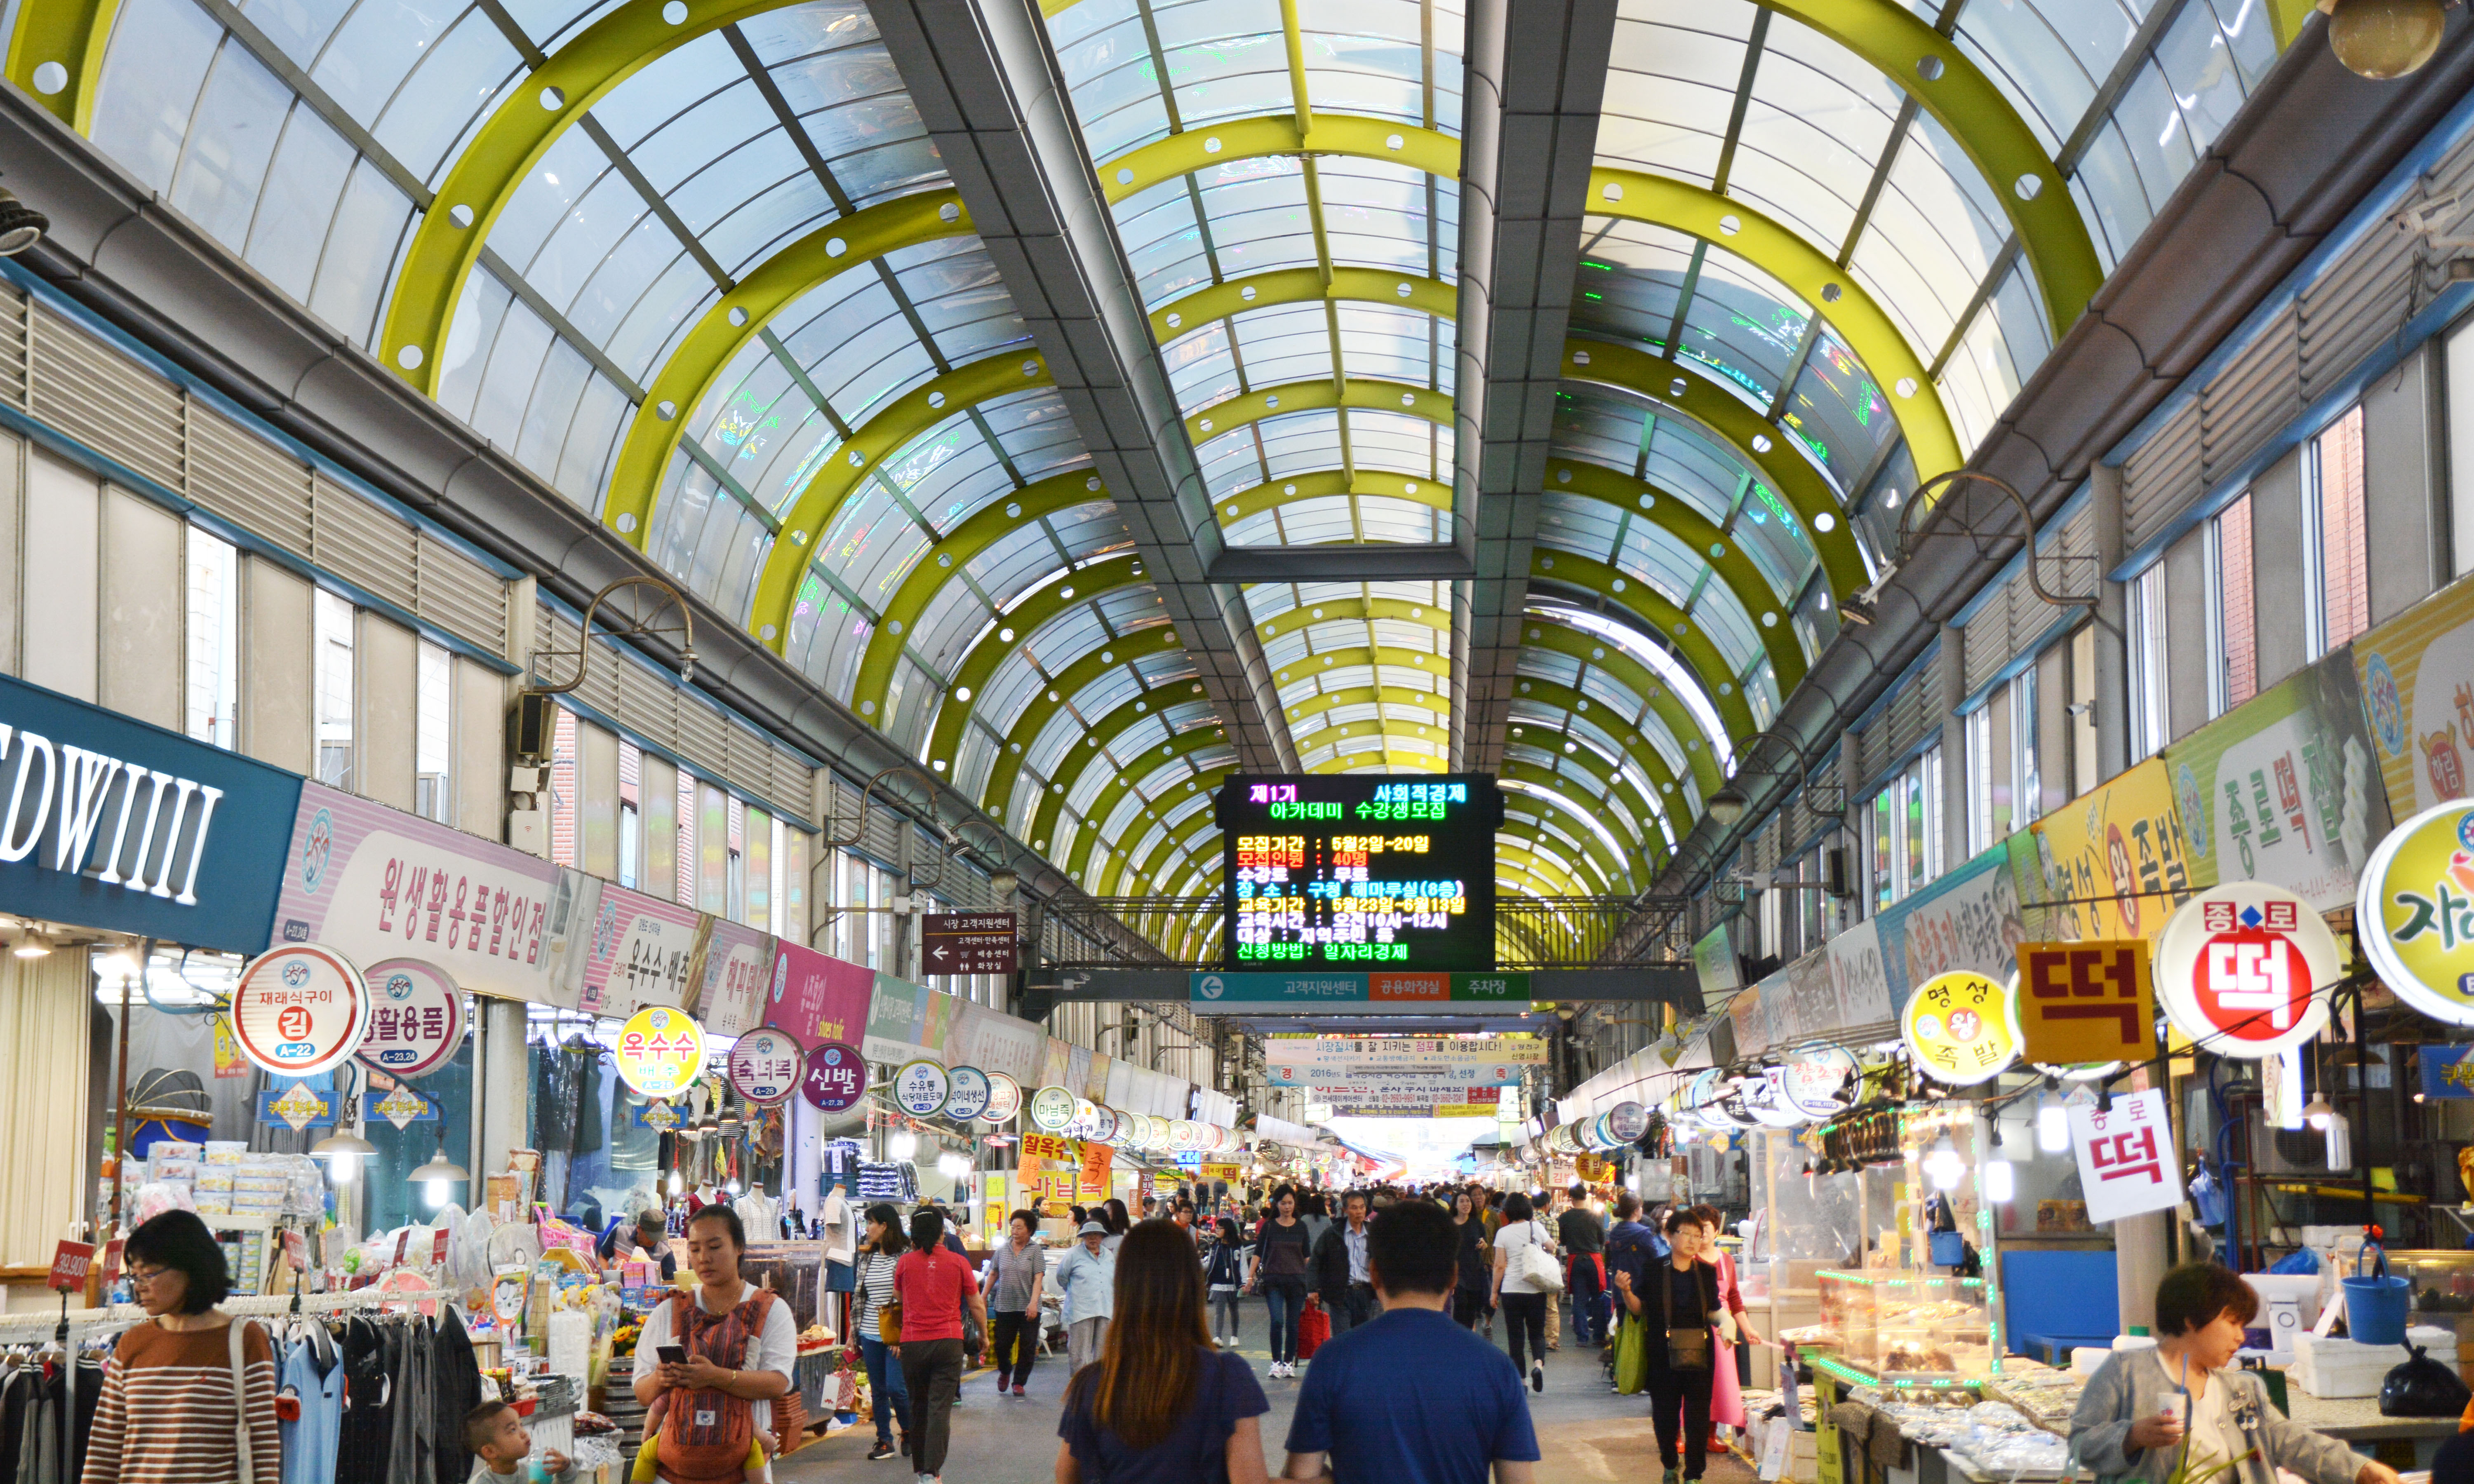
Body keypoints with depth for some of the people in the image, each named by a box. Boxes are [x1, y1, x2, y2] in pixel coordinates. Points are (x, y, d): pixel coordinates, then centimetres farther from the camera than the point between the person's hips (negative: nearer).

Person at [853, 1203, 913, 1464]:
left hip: (896, 1334, -6)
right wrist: (855, 1329, 13)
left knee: (896, 1387, -7)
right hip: (870, 1334, 6)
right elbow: (860, 1295, 16)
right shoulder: (867, 1256, 11)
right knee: (877, 1390, 9)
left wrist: (903, 1334, -14)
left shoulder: (906, 1255, -8)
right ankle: (884, 1440, 17)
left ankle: (909, 1432, 16)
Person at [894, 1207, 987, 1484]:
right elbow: (977, 1307, 8)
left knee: (918, 1407, 15)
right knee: (940, 1408, -4)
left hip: (913, 1344, 2)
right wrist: (984, 1334, 25)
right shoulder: (958, 1263, 1)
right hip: (949, 1342, -2)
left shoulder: (905, 1262, 3)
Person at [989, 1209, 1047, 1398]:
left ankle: (1019, 1382, 14)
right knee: (1002, 1344, 5)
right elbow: (994, 1274, 16)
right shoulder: (1003, 1249, 8)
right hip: (1005, 1306, 2)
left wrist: (1033, 1303, -20)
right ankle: (1005, 1372, 34)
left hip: (1028, 1308, -2)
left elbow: (1038, 1278, -9)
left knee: (1027, 1347, -1)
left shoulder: (1035, 1251, -2)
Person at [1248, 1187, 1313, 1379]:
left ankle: (1289, 1362, 13)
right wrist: (1250, 1276, -3)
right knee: (1277, 1321, -13)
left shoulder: (1301, 1226, 9)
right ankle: (1276, 1363, -6)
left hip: (1297, 1280, 2)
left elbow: (1307, 1255, 14)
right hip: (1274, 1280, -2)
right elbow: (1258, 1253, 4)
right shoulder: (1269, 1226, 4)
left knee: (1293, 1324, 3)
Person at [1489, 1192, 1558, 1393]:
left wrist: (1494, 1292, 2)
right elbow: (1551, 1247, 16)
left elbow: (1500, 1266, -6)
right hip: (1536, 1289, 1)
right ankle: (1538, 1363, -17)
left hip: (1511, 1290, -1)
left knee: (1516, 1335, 7)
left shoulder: (1503, 1233, -5)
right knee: (1537, 1332, 10)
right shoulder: (1536, 1227, -1)